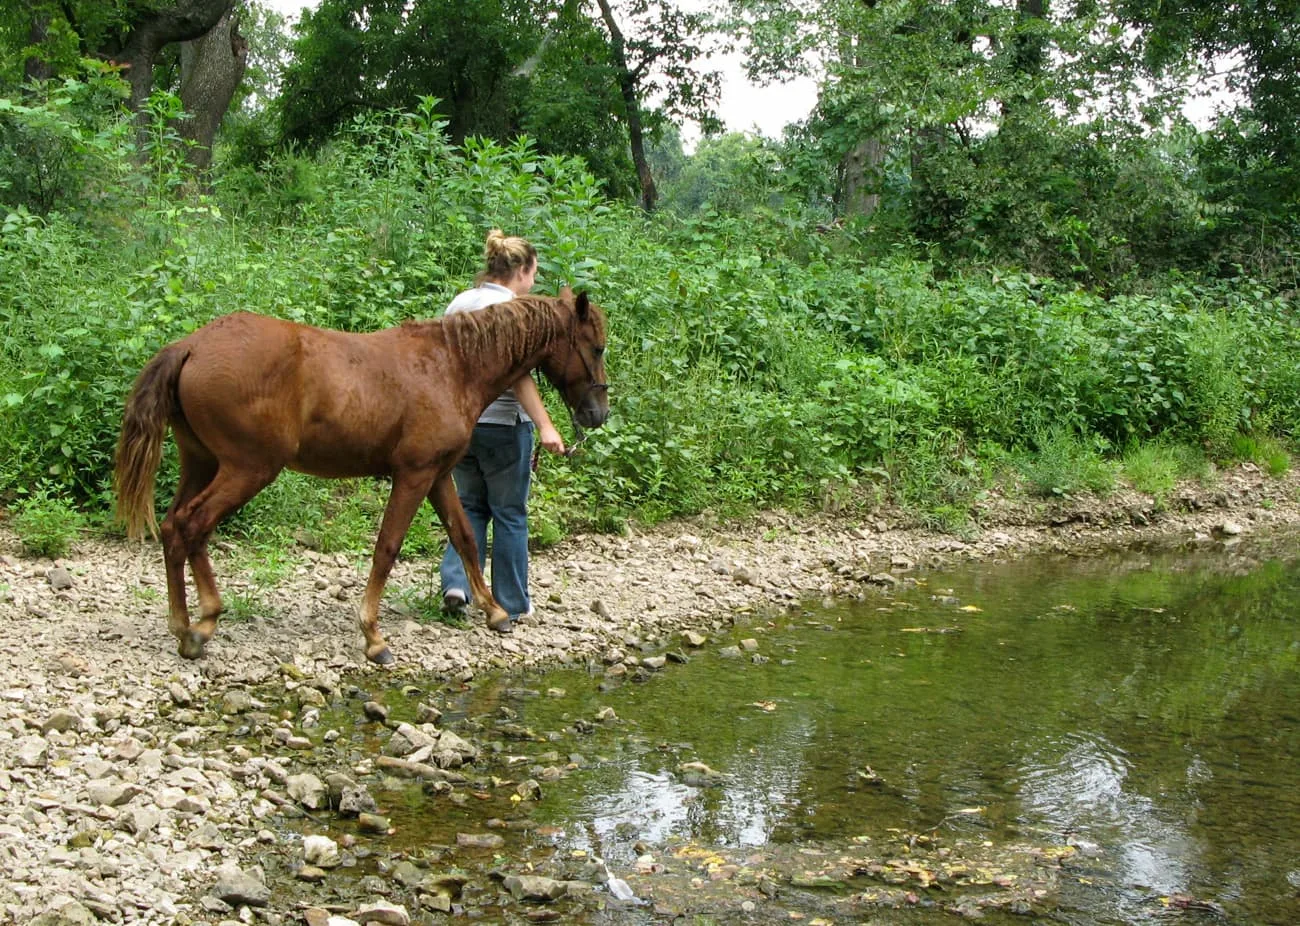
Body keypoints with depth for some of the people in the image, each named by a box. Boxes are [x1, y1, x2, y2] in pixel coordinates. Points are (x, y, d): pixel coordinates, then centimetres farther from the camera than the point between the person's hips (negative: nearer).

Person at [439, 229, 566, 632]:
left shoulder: (458, 304, 8)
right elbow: (518, 373, -22)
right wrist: (545, 425, -26)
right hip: (503, 423, -6)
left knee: (470, 505, 18)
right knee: (510, 514, 6)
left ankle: (456, 580, 0)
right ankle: (511, 604, 14)